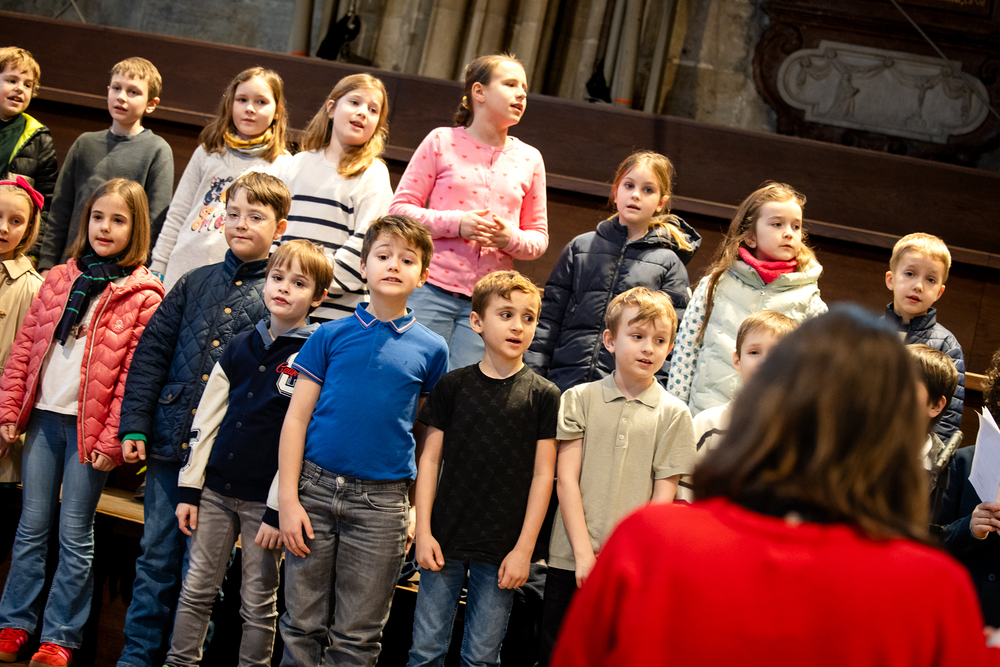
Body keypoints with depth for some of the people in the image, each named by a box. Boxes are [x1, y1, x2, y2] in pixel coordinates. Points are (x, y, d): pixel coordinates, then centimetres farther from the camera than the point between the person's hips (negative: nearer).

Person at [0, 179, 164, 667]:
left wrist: (112, 439, -13)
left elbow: (135, 375, -9)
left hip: (89, 427, -4)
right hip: (43, 416, 4)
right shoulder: (59, 280, 9)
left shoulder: (143, 297, -5)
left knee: (75, 535, 3)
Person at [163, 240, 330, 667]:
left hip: (266, 500, -4)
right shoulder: (240, 348, 8)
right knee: (196, 590, 9)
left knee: (258, 602, 5)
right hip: (216, 489, 4)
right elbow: (205, 421, 11)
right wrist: (188, 488, 6)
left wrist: (279, 510, -14)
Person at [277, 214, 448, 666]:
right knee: (302, 624, 6)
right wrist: (287, 498, -5)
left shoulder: (430, 349, 5)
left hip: (382, 502, 0)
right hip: (315, 488, 0)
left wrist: (419, 509, 2)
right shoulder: (331, 335, 3)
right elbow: (296, 418, 2)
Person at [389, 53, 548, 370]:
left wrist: (512, 239, -7)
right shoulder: (441, 141, 6)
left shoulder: (529, 159, 14)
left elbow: (539, 236, 17)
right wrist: (455, 223, -13)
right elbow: (400, 209, 2)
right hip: (431, 290, -2)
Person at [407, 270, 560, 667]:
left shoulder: (544, 396, 0)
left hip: (502, 552, -1)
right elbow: (430, 459, 6)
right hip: (445, 542, 1)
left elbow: (543, 475, -1)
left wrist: (524, 548, -5)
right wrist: (423, 531, -1)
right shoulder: (453, 386, 3)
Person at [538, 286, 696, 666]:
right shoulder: (580, 399, 5)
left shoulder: (673, 415, 4)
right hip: (571, 562, 1)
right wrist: (584, 553, -7)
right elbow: (566, 479, 1)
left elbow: (663, 496, 1)